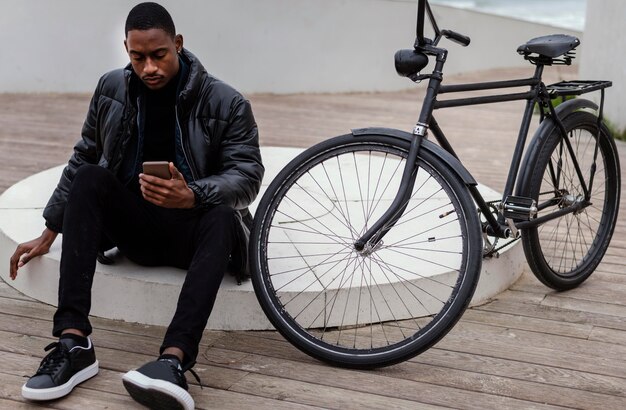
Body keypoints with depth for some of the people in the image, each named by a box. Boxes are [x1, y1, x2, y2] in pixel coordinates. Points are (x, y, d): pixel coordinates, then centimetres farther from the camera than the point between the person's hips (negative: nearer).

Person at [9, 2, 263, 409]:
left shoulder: (227, 103, -9)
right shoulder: (112, 89, 2)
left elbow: (248, 177, -17)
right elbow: (83, 159, 11)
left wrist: (191, 196, -37)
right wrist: (49, 234, 12)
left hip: (192, 228, -3)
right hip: (135, 224, 3)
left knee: (224, 218, -36)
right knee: (87, 177, -25)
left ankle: (174, 359, -53)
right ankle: (74, 343, -34)